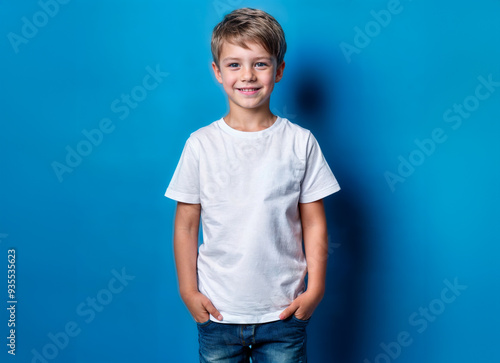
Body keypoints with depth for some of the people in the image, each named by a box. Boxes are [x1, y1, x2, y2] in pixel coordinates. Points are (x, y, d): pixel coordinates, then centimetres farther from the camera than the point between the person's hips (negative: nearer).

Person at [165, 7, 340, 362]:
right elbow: (186, 225, 1)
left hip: (283, 312, 0)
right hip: (217, 313, 1)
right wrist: (188, 290, -1)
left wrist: (315, 289, -3)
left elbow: (314, 223, 0)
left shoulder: (301, 142, -4)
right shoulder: (201, 144, -4)